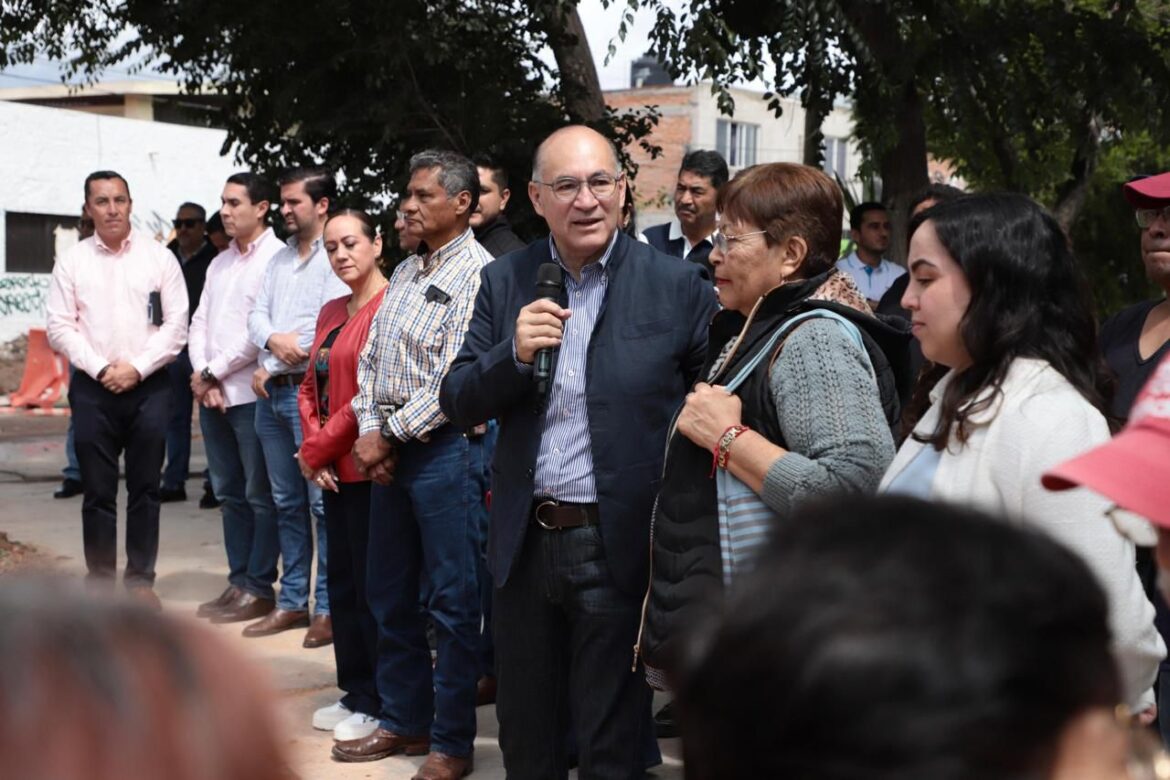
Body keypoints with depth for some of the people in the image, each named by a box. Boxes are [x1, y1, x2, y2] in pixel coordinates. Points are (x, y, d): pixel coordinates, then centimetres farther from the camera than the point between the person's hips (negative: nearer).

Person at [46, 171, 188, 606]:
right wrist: (100, 369, -10)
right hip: (92, 388, 0)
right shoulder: (72, 261, 5)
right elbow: (60, 328, 1)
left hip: (148, 387, 0)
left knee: (144, 488, 4)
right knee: (98, 491, 4)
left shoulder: (158, 257, 3)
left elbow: (176, 325, -1)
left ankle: (140, 579, 12)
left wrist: (137, 368, -10)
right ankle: (99, 581, 11)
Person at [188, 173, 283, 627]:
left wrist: (212, 372, -10)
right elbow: (200, 322, 14)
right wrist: (202, 377, -2)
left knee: (260, 495, 0)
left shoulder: (276, 259, -9)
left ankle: (259, 589, 6)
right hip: (212, 395, 8)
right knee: (229, 492, 12)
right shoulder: (220, 262, 16)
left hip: (251, 395, -8)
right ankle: (238, 582, 20)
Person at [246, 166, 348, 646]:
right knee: (286, 502, 12)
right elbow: (257, 315, 13)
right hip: (272, 393, 8)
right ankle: (292, 602, 19)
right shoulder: (280, 259, 17)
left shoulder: (334, 259, -7)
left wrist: (270, 369, -9)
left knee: (322, 502, -6)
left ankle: (328, 607, -1)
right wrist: (273, 339, -11)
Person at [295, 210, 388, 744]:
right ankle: (354, 693, 25)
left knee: (371, 585, -1)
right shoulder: (331, 313, 14)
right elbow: (311, 387, 14)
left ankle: (378, 704, 10)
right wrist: (314, 449, -2)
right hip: (333, 471, 9)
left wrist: (318, 449, -11)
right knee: (341, 581, 14)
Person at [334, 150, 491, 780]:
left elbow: (454, 379, -16)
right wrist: (368, 431, 1)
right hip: (388, 446, 8)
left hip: (444, 446, -8)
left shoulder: (478, 273, -10)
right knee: (389, 594, 14)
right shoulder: (405, 272, 15)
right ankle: (404, 722, 27)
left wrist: (390, 435, -11)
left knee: (452, 602, -1)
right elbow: (371, 358, 15)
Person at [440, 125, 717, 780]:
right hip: (524, 542, 4)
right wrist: (514, 353, -17)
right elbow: (459, 404, 2)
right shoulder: (504, 283, 3)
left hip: (619, 545, -4)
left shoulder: (679, 285, -7)